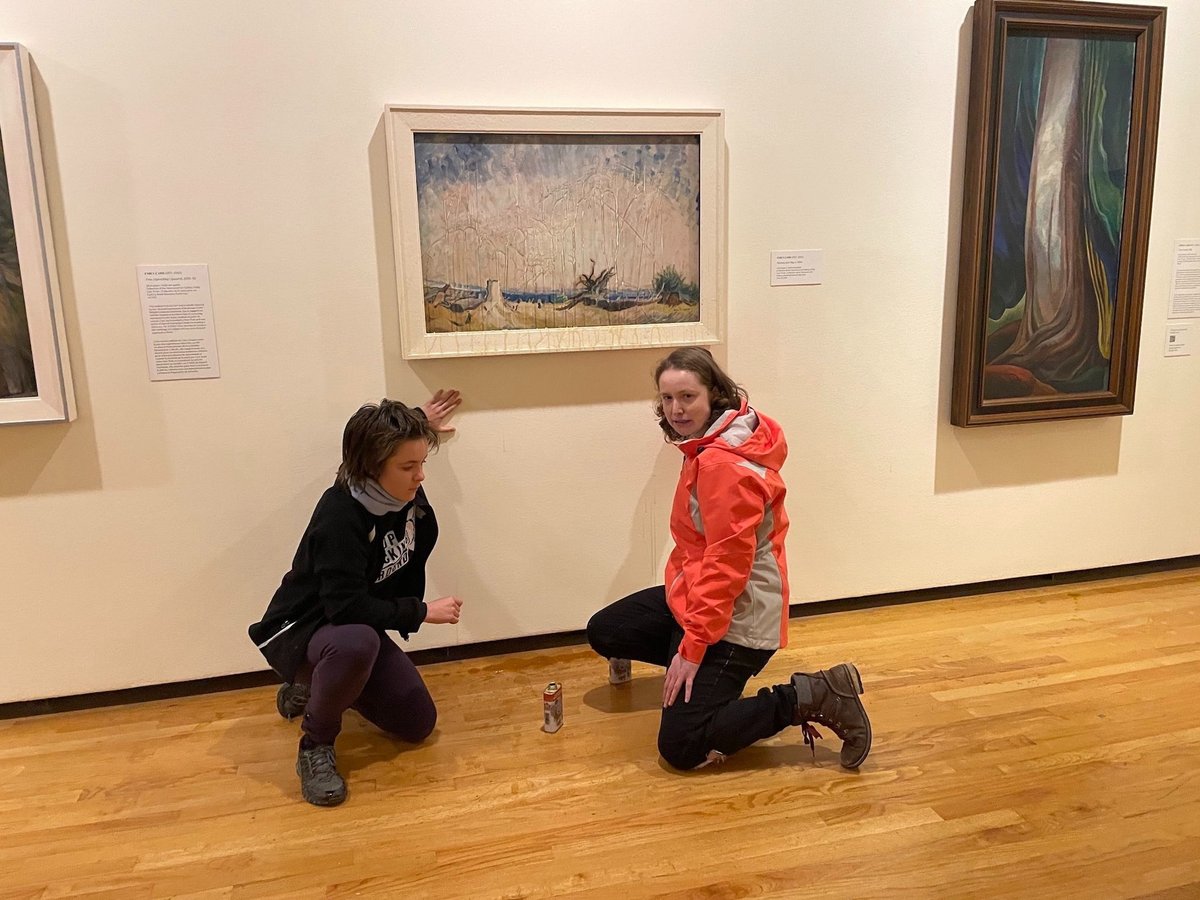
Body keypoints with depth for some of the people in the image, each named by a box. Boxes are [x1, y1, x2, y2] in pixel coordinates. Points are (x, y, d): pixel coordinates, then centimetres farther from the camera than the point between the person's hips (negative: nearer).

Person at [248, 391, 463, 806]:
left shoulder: (406, 494, -11)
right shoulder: (339, 517, -33)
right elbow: (348, 608, -36)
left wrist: (418, 427, 10)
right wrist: (421, 611, -26)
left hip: (360, 628, 8)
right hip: (299, 631, -7)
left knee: (418, 724, 4)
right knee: (356, 642, -42)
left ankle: (311, 688, 23)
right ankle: (315, 746, -14)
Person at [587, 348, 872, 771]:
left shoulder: (724, 463, -25)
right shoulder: (708, 445, 5)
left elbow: (727, 562, -26)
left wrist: (692, 647, -22)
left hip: (735, 617, -9)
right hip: (694, 593, 9)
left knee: (681, 747, -10)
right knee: (603, 632, 11)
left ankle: (811, 696, -3)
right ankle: (714, 673, 16)